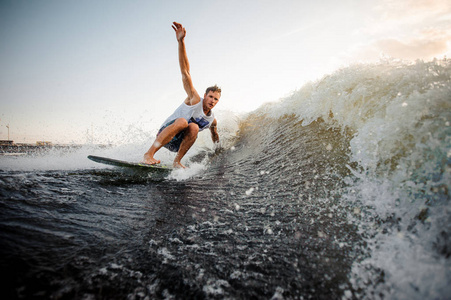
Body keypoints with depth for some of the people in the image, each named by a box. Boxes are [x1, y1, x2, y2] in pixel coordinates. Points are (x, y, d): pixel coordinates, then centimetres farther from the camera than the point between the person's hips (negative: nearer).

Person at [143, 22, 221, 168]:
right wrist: (181, 42, -26)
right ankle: (149, 155, -40)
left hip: (177, 145, 4)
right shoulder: (195, 99, -8)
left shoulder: (212, 120, 6)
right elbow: (185, 71, -17)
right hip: (165, 134, -4)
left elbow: (215, 138, 27)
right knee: (182, 121, -37)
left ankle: (177, 161, -24)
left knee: (194, 127, -27)